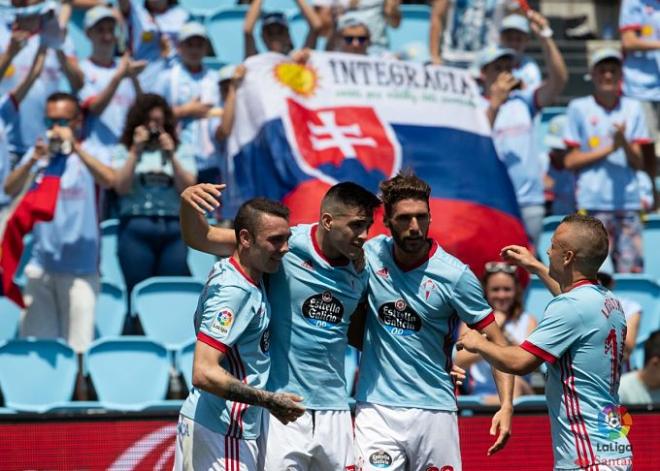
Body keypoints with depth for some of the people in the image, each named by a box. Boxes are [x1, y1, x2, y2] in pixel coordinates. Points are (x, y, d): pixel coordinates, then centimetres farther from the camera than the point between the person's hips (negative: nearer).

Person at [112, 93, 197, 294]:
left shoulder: (181, 152, 14)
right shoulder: (123, 152, 11)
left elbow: (188, 188, 3)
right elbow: (121, 187, -2)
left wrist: (171, 156, -4)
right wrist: (135, 151, -3)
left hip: (174, 228, 1)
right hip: (136, 229, -1)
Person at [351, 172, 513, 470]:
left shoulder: (455, 275, -9)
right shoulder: (370, 255, 1)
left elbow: (496, 343, -6)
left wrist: (506, 405, -17)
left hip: (433, 410, -1)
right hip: (376, 408, 1)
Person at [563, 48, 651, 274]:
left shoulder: (633, 108, 12)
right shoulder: (579, 108, 5)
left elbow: (639, 162, 9)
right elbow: (570, 161, 2)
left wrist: (624, 143, -12)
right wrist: (609, 149, -7)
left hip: (629, 203, 3)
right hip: (593, 203, -3)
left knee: (632, 270, -2)